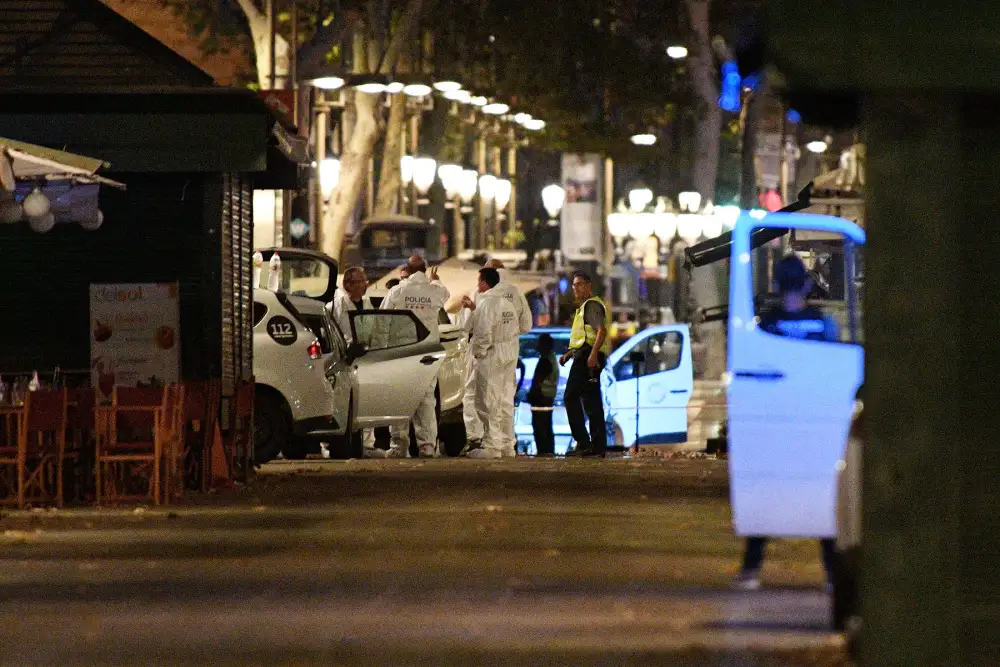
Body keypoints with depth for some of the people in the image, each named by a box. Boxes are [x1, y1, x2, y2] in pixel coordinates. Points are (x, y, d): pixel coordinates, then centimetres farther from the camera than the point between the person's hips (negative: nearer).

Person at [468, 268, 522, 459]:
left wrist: (478, 352, -6)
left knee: (489, 403, -6)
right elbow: (516, 330, 18)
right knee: (506, 402, 13)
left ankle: (492, 446, -7)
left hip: (491, 357, -9)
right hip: (510, 357, 9)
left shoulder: (487, 303, -14)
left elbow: (483, 333, -20)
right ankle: (508, 445, 16)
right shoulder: (509, 303, 13)